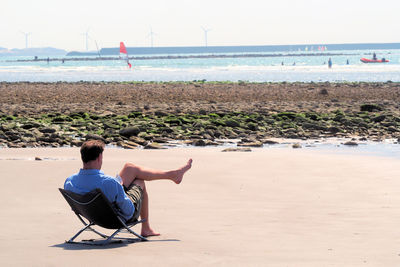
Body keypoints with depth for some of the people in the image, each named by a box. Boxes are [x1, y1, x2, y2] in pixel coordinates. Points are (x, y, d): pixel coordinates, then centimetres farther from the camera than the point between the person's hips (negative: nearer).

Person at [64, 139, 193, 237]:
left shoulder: (69, 182, -23)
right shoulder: (110, 183, -40)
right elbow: (129, 211, -29)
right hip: (121, 217, -6)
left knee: (130, 168, 13)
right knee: (140, 182, 25)